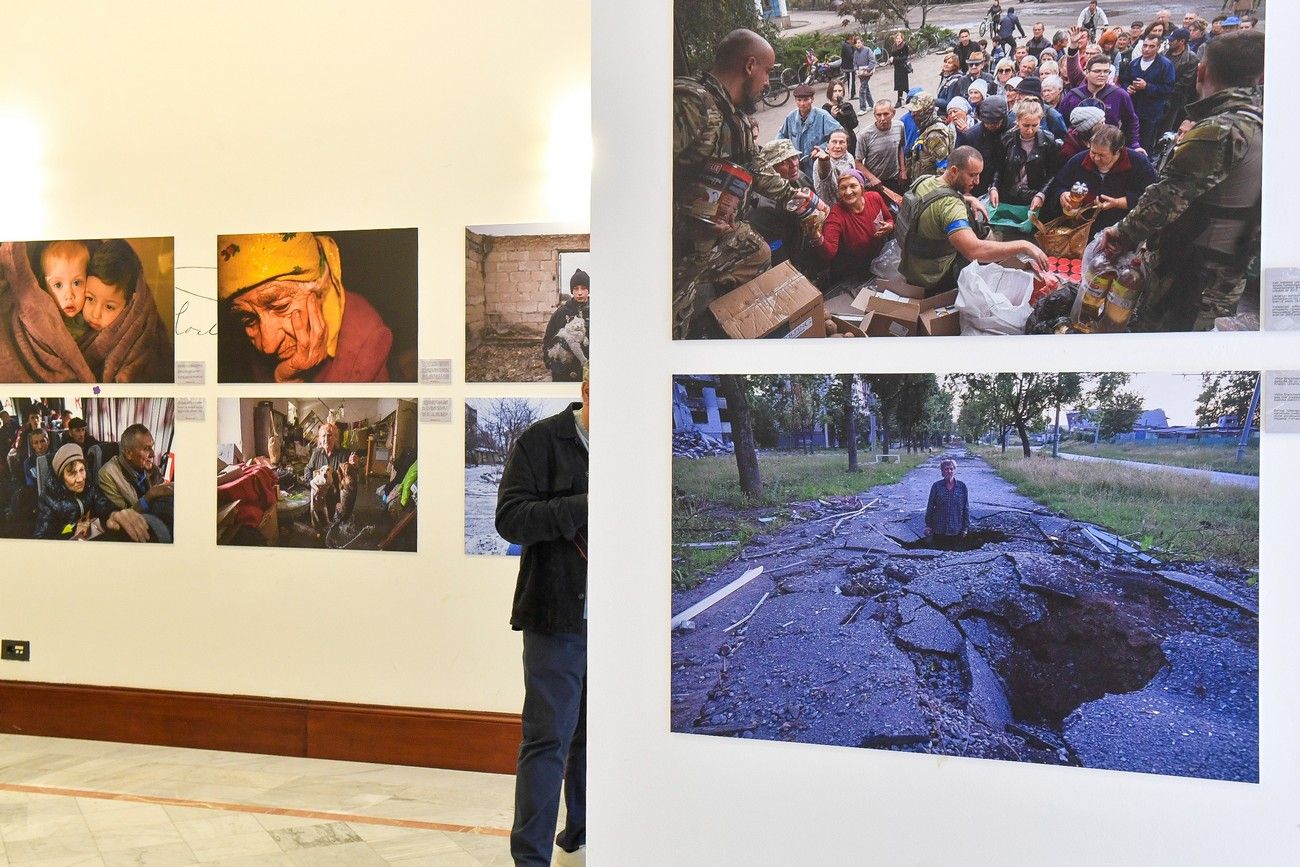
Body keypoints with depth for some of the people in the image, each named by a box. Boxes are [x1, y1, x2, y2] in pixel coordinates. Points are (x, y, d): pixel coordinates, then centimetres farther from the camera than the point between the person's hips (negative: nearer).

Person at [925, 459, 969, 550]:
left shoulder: (962, 486, 0)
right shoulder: (936, 486, -2)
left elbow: (966, 508, 4)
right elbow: (930, 507, 3)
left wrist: (966, 527, 3)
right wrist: (928, 525, 1)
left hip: (956, 531, 0)